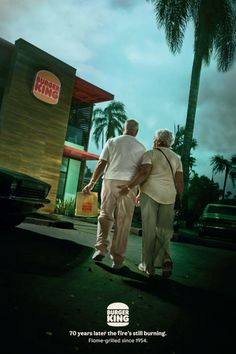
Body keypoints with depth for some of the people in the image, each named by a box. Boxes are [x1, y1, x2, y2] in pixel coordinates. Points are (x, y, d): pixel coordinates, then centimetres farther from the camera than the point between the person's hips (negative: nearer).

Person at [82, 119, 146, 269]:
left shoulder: (112, 142, 10)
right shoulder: (141, 147, 11)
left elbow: (101, 164, 3)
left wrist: (91, 183, 8)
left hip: (110, 181, 0)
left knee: (105, 216, 14)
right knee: (123, 222, 4)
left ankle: (101, 248, 1)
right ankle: (117, 258, 6)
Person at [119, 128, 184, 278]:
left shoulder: (150, 154, 2)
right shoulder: (176, 158, 14)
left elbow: (144, 173, -14)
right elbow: (180, 182, 7)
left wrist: (128, 186, -9)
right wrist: (179, 200, 17)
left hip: (150, 192, -3)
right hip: (169, 195, 3)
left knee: (149, 229, 4)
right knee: (163, 230, 11)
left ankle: (148, 265, 7)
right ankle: (165, 257, -13)